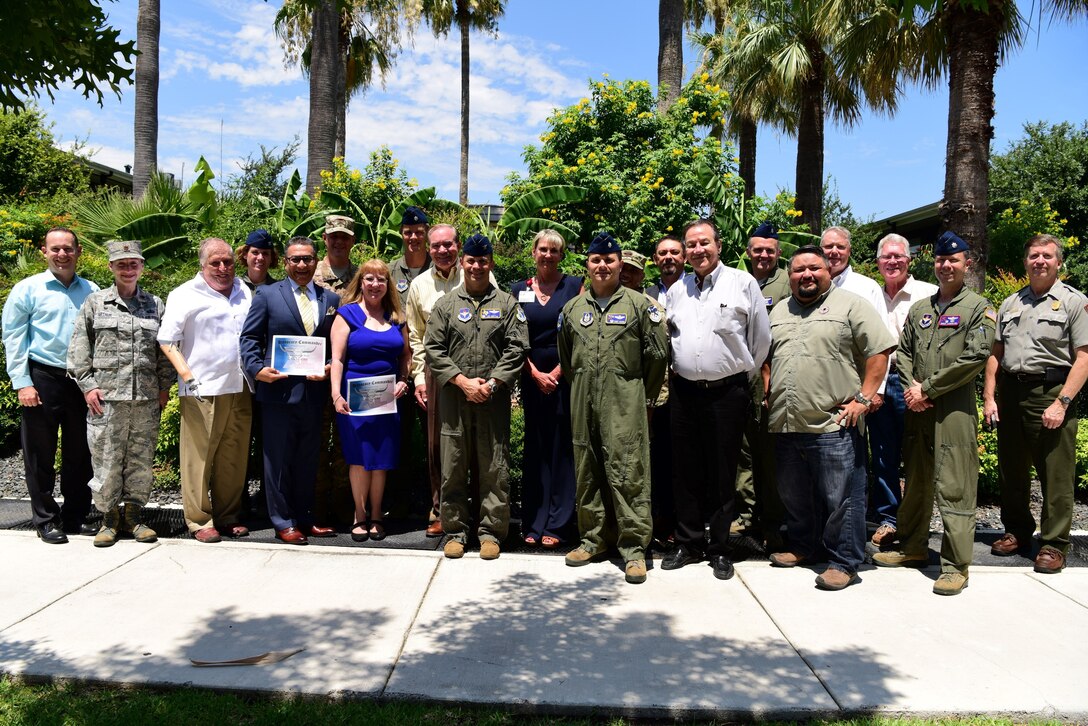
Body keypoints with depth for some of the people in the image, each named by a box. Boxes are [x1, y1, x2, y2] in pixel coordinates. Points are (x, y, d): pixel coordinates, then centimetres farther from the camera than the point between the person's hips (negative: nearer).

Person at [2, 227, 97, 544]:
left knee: (80, 452, 9)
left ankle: (76, 516, 22)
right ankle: (45, 520, 15)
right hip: (42, 379, -3)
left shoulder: (92, 291, 9)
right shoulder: (28, 289, 0)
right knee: (41, 454, 4)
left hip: (82, 382, 3)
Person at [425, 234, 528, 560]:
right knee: (453, 468, 5)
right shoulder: (445, 304, 9)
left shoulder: (507, 304, 7)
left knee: (494, 468, 3)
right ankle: (455, 529, 17)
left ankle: (491, 530, 14)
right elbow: (434, 349, 2)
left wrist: (491, 383, -10)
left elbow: (517, 349, 0)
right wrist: (462, 381, -8)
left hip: (494, 399, -1)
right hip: (453, 398, 1)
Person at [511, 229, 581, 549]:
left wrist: (558, 371, -10)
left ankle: (557, 524, 8)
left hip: (566, 375, -2)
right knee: (535, 447, 6)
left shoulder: (574, 286, 3)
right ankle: (534, 523, 13)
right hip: (532, 376, 2)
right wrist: (535, 374, -5)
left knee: (562, 447, 0)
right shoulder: (519, 290, 9)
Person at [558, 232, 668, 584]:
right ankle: (595, 538, 23)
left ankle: (634, 547, 2)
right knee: (588, 472, 10)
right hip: (583, 403, 5)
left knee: (627, 472, -6)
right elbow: (565, 357, 22)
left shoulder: (640, 304, 0)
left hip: (624, 404, -4)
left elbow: (658, 353, 1)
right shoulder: (572, 309, 13)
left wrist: (641, 392, 4)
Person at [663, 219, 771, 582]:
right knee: (686, 471, 9)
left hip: (727, 392, -3)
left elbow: (762, 339, 2)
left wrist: (744, 378, 6)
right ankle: (688, 543, 21)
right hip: (684, 391, 4)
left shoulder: (742, 283, -2)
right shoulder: (676, 290, 11)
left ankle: (719, 548, 17)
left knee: (722, 474, 5)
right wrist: (680, 371, 13)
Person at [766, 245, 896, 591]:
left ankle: (844, 562, 11)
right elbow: (766, 358, 25)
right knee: (794, 495, 17)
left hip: (833, 425, -6)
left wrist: (863, 398, -11)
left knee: (840, 498, -1)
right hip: (786, 425, 6)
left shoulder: (850, 306, -1)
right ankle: (803, 547, 34)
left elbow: (880, 350, -6)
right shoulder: (779, 312, 18)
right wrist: (768, 392, 12)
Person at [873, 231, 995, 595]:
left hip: (955, 408, -6)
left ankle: (955, 566, 4)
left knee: (954, 490, -4)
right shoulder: (919, 309, 17)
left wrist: (927, 388, -12)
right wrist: (911, 386, -5)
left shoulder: (979, 307, 0)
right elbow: (903, 352, 15)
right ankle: (913, 548, 28)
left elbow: (976, 357, -11)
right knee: (916, 482, 15)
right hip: (917, 408, 6)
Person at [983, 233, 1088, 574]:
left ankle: (1053, 544, 12)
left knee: (1055, 474, 0)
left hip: (1050, 393, -5)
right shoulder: (1010, 304, 14)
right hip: (1010, 393, 5)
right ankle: (1017, 531, 28)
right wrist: (989, 398, 6)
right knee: (1011, 469, 13)